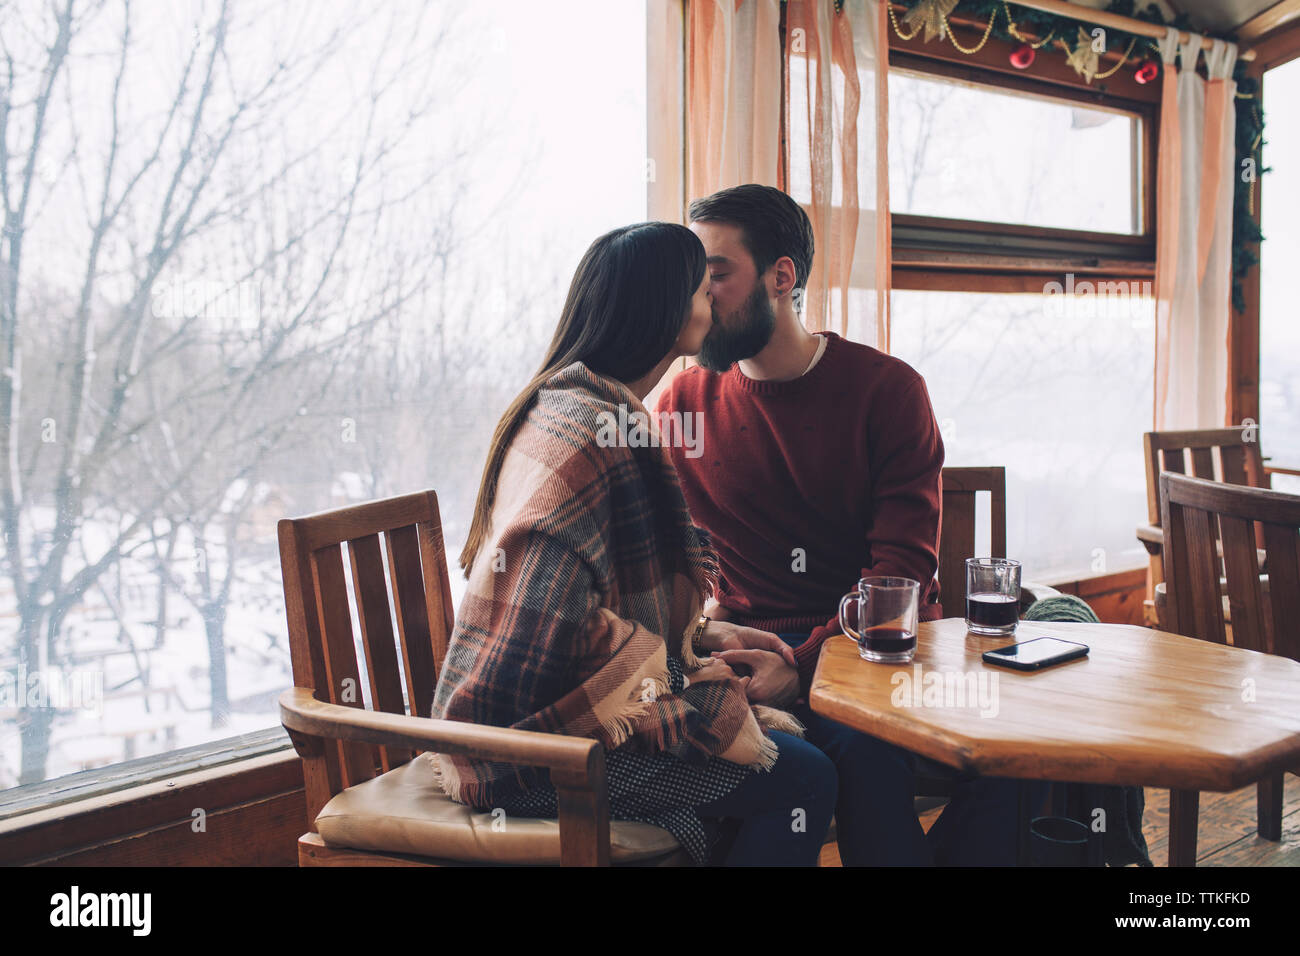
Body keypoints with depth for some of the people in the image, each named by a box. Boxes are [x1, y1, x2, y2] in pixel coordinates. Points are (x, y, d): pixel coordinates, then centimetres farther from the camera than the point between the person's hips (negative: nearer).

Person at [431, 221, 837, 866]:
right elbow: (539, 608, -27)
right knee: (803, 780, -9)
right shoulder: (586, 428, -20)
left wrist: (708, 636, 9)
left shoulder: (598, 409, 14)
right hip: (531, 739, -10)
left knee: (792, 736, 9)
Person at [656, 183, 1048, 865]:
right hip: (758, 648, 0)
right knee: (869, 752, -31)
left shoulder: (887, 387, 0)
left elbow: (904, 564, -7)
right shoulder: (686, 401, 6)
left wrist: (805, 664, -19)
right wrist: (700, 610, -6)